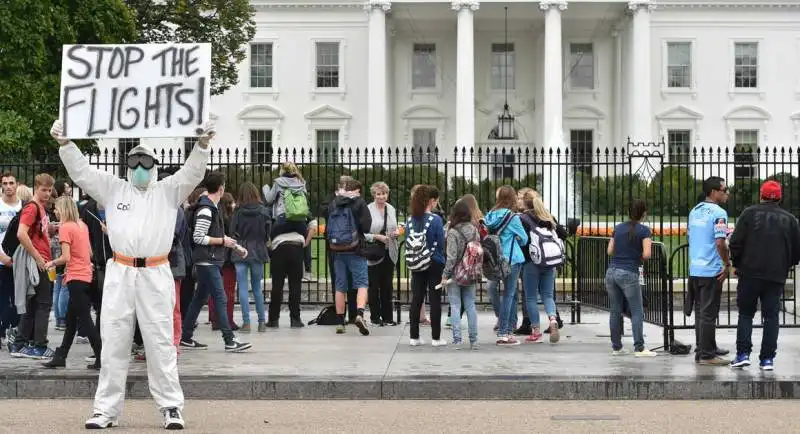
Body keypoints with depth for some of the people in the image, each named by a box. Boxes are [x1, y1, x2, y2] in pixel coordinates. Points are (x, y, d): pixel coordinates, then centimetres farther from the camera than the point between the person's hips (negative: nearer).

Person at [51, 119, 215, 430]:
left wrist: (202, 145, -20)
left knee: (160, 344, 0)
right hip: (120, 274, 2)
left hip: (156, 275, -1)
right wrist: (65, 144, -9)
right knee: (113, 343, 4)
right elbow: (82, 171, 7)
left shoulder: (168, 191, 10)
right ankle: (107, 409, 10)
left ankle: (171, 407, 6)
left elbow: (192, 173, -3)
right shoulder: (113, 189, 13)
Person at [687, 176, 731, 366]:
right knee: (708, 313, -4)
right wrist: (727, 265, -11)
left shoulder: (694, 211, 12)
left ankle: (708, 348, 25)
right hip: (711, 270, -8)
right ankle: (706, 355, -1)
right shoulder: (718, 213, -14)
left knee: (701, 311, 15)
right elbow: (720, 242, -22)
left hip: (695, 269, 8)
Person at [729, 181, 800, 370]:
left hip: (750, 272, -1)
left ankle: (743, 353, -1)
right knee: (771, 316, 6)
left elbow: (735, 242, -6)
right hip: (777, 276, 2)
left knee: (745, 314, 9)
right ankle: (767, 358, 4)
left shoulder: (749, 213, -1)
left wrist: (736, 264, 9)